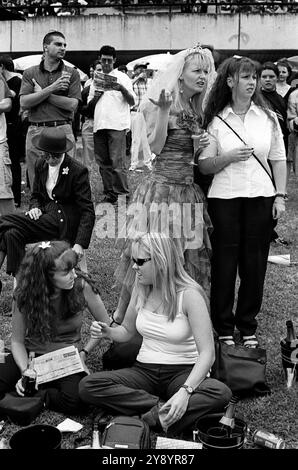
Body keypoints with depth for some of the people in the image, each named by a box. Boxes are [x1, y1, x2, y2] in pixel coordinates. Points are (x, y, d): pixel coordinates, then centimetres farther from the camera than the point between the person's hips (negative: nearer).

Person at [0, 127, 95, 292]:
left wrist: (80, 244, -24)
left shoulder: (78, 171, -12)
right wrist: (35, 207, -5)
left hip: (64, 224, -7)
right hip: (46, 215, 7)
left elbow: (88, 212, -14)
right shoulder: (42, 166, 8)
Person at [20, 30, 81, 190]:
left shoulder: (72, 73, 6)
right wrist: (51, 89, -11)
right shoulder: (30, 73, 10)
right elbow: (24, 103, -3)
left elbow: (72, 105, -5)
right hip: (36, 131, 2)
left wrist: (41, 93, -4)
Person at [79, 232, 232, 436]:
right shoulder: (141, 290, 2)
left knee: (221, 393, -35)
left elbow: (207, 353, -21)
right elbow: (127, 331, 18)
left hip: (182, 373, -4)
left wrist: (185, 391, -36)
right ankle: (162, 408, -23)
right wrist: (108, 332, -6)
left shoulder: (189, 295, -15)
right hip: (144, 371, 5)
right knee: (87, 386, -21)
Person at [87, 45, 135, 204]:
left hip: (117, 125, -5)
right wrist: (95, 97, 0)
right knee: (103, 162, 5)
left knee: (117, 162, -12)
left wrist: (122, 89, -16)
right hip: (99, 125, 5)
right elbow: (89, 104, 21)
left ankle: (122, 194, -10)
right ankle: (109, 193, 11)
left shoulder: (122, 77, 8)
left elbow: (132, 102, 1)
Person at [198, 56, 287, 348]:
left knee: (255, 263, 6)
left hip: (261, 196, 2)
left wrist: (280, 196, 1)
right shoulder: (215, 121, 1)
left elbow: (279, 160, 8)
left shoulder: (268, 117, 7)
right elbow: (204, 166, 1)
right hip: (225, 198, -1)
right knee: (224, 263, 3)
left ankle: (248, 326, 22)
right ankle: (223, 327, 19)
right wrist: (228, 157, -15)